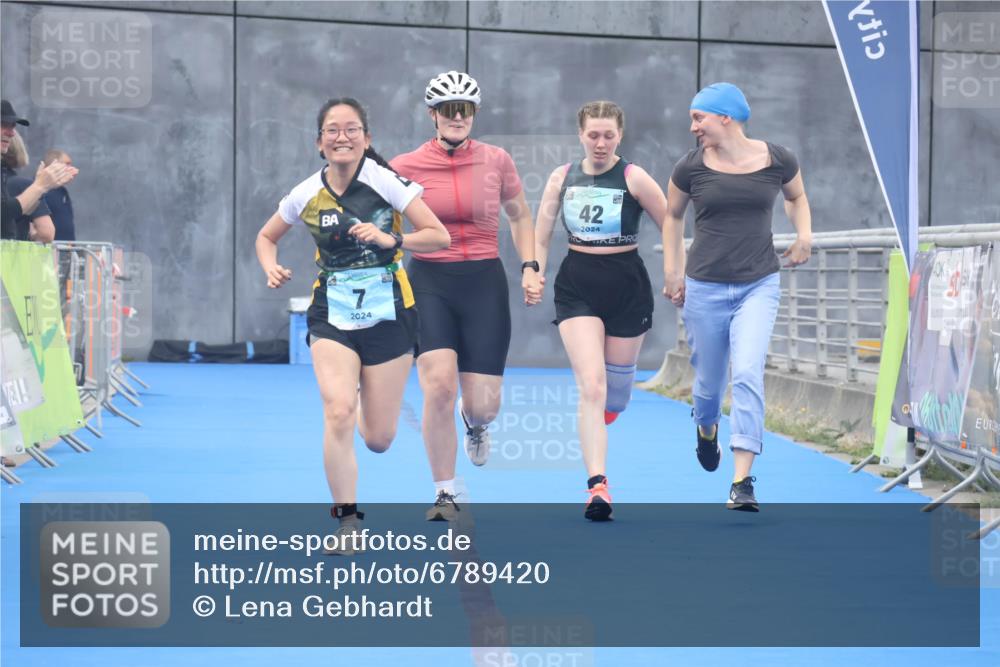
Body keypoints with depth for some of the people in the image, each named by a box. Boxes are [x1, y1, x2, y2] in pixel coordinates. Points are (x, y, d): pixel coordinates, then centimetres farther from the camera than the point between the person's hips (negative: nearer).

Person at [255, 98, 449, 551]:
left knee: (379, 440, 3)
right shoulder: (307, 194, -2)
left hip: (388, 314, -1)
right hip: (332, 315, 1)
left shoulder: (385, 181, -10)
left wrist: (390, 239, -25)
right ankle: (346, 520, -7)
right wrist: (272, 269, -6)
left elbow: (439, 236, -10)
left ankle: (367, 409, 42)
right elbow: (266, 237, 15)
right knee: (337, 412, -21)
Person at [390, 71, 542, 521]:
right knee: (439, 385, -21)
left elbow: (520, 216, 16)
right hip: (429, 282, -1)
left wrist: (529, 268, 6)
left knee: (483, 405, -2)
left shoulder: (496, 160, 2)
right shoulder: (406, 167, -2)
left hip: (484, 283, 1)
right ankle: (444, 493, -3)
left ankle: (474, 421, 40)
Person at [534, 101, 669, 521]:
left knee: (617, 382, 13)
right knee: (590, 385, -14)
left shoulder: (633, 178, -6)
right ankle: (597, 484, -19)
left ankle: (610, 407, 52)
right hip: (577, 286, 1)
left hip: (627, 285, -1)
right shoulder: (563, 178, 3)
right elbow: (540, 237, 9)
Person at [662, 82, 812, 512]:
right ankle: (705, 428, 50)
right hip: (704, 287, 1)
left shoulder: (777, 161, -4)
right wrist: (672, 272, 9)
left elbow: (796, 197, 19)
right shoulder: (691, 168, -3)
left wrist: (804, 233, 1)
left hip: (759, 286, -1)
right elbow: (673, 216, 14)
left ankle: (742, 481, -16)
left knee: (748, 373, -18)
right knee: (709, 381, 11)